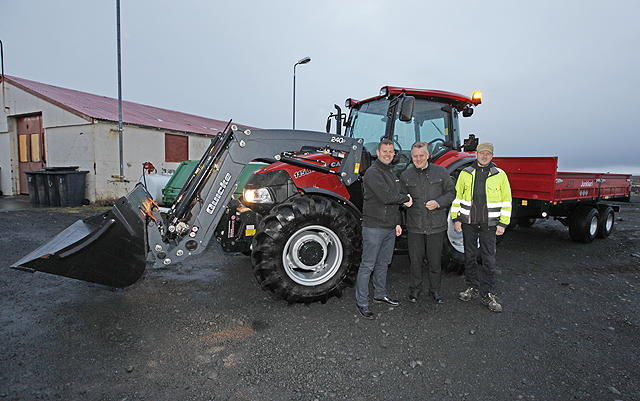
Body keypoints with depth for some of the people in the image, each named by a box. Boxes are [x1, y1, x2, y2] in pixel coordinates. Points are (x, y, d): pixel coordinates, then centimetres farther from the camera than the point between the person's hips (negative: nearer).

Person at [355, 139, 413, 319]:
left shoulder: (392, 174, 17)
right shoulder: (373, 173, -13)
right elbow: (386, 197, -23)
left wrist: (397, 222, 19)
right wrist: (406, 199, -7)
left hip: (390, 227, 9)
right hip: (374, 226, -8)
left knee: (383, 263, 18)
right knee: (368, 265, -1)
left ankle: (380, 294, 34)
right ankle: (361, 302, 9)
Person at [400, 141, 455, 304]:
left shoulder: (441, 172, 2)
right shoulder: (406, 176, 5)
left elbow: (451, 192, 5)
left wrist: (439, 203, -11)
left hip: (436, 225, 0)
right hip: (414, 226, 1)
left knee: (435, 260, 10)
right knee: (415, 260, 9)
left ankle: (435, 289, 29)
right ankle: (415, 289, 27)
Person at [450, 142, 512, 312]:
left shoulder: (500, 175, 2)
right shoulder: (465, 174, 5)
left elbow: (506, 201, 3)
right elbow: (457, 196, 8)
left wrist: (503, 223, -2)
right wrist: (456, 218, 3)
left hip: (489, 224, -1)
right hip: (468, 223, 2)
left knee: (489, 259, 1)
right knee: (470, 256, 10)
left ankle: (488, 294, 12)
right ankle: (472, 288, 25)